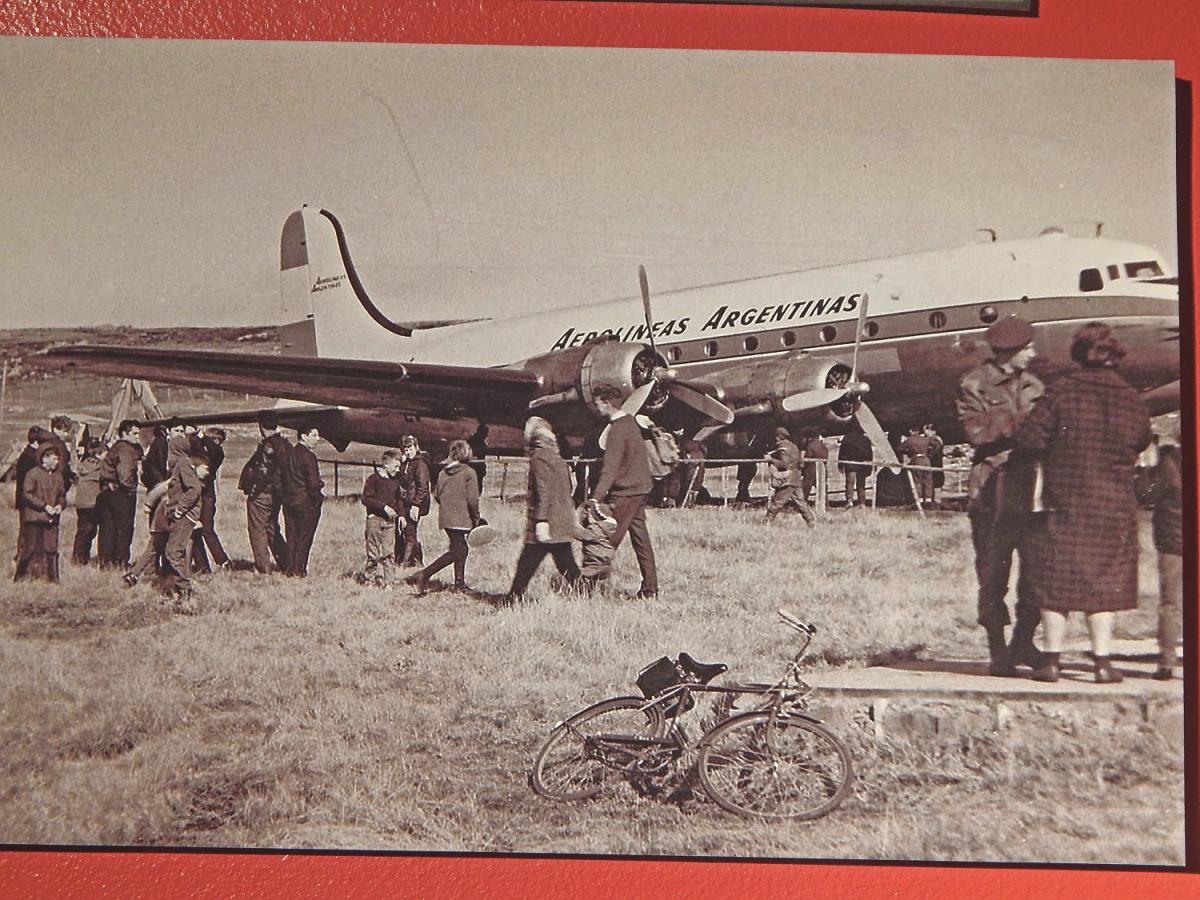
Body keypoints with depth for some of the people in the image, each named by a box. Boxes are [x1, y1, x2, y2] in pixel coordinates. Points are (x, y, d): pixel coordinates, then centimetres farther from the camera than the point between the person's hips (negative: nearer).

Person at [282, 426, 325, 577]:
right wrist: (321, 492, -2)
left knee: (292, 537, 13)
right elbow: (313, 483, -21)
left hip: (289, 501, 7)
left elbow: (284, 479, 11)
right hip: (306, 502, -7)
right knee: (304, 538, 1)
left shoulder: (289, 454, 9)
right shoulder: (308, 456, -15)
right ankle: (299, 571, 3)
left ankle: (290, 569, 16)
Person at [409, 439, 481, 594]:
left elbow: (437, 494, 14)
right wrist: (476, 518, -1)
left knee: (461, 549, 18)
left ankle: (460, 584, 20)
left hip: (445, 517, 7)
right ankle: (424, 574, -16)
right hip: (461, 518, -7)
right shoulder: (469, 472, -9)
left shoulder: (443, 472, 9)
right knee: (456, 551, -5)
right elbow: (472, 499, -12)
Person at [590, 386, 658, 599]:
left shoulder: (617, 430, -18)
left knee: (610, 539, -4)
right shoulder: (629, 421, 12)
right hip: (640, 487, 10)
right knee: (640, 537, 10)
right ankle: (650, 589, 12)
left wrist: (597, 497, -29)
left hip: (625, 491, -10)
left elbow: (610, 467, -25)